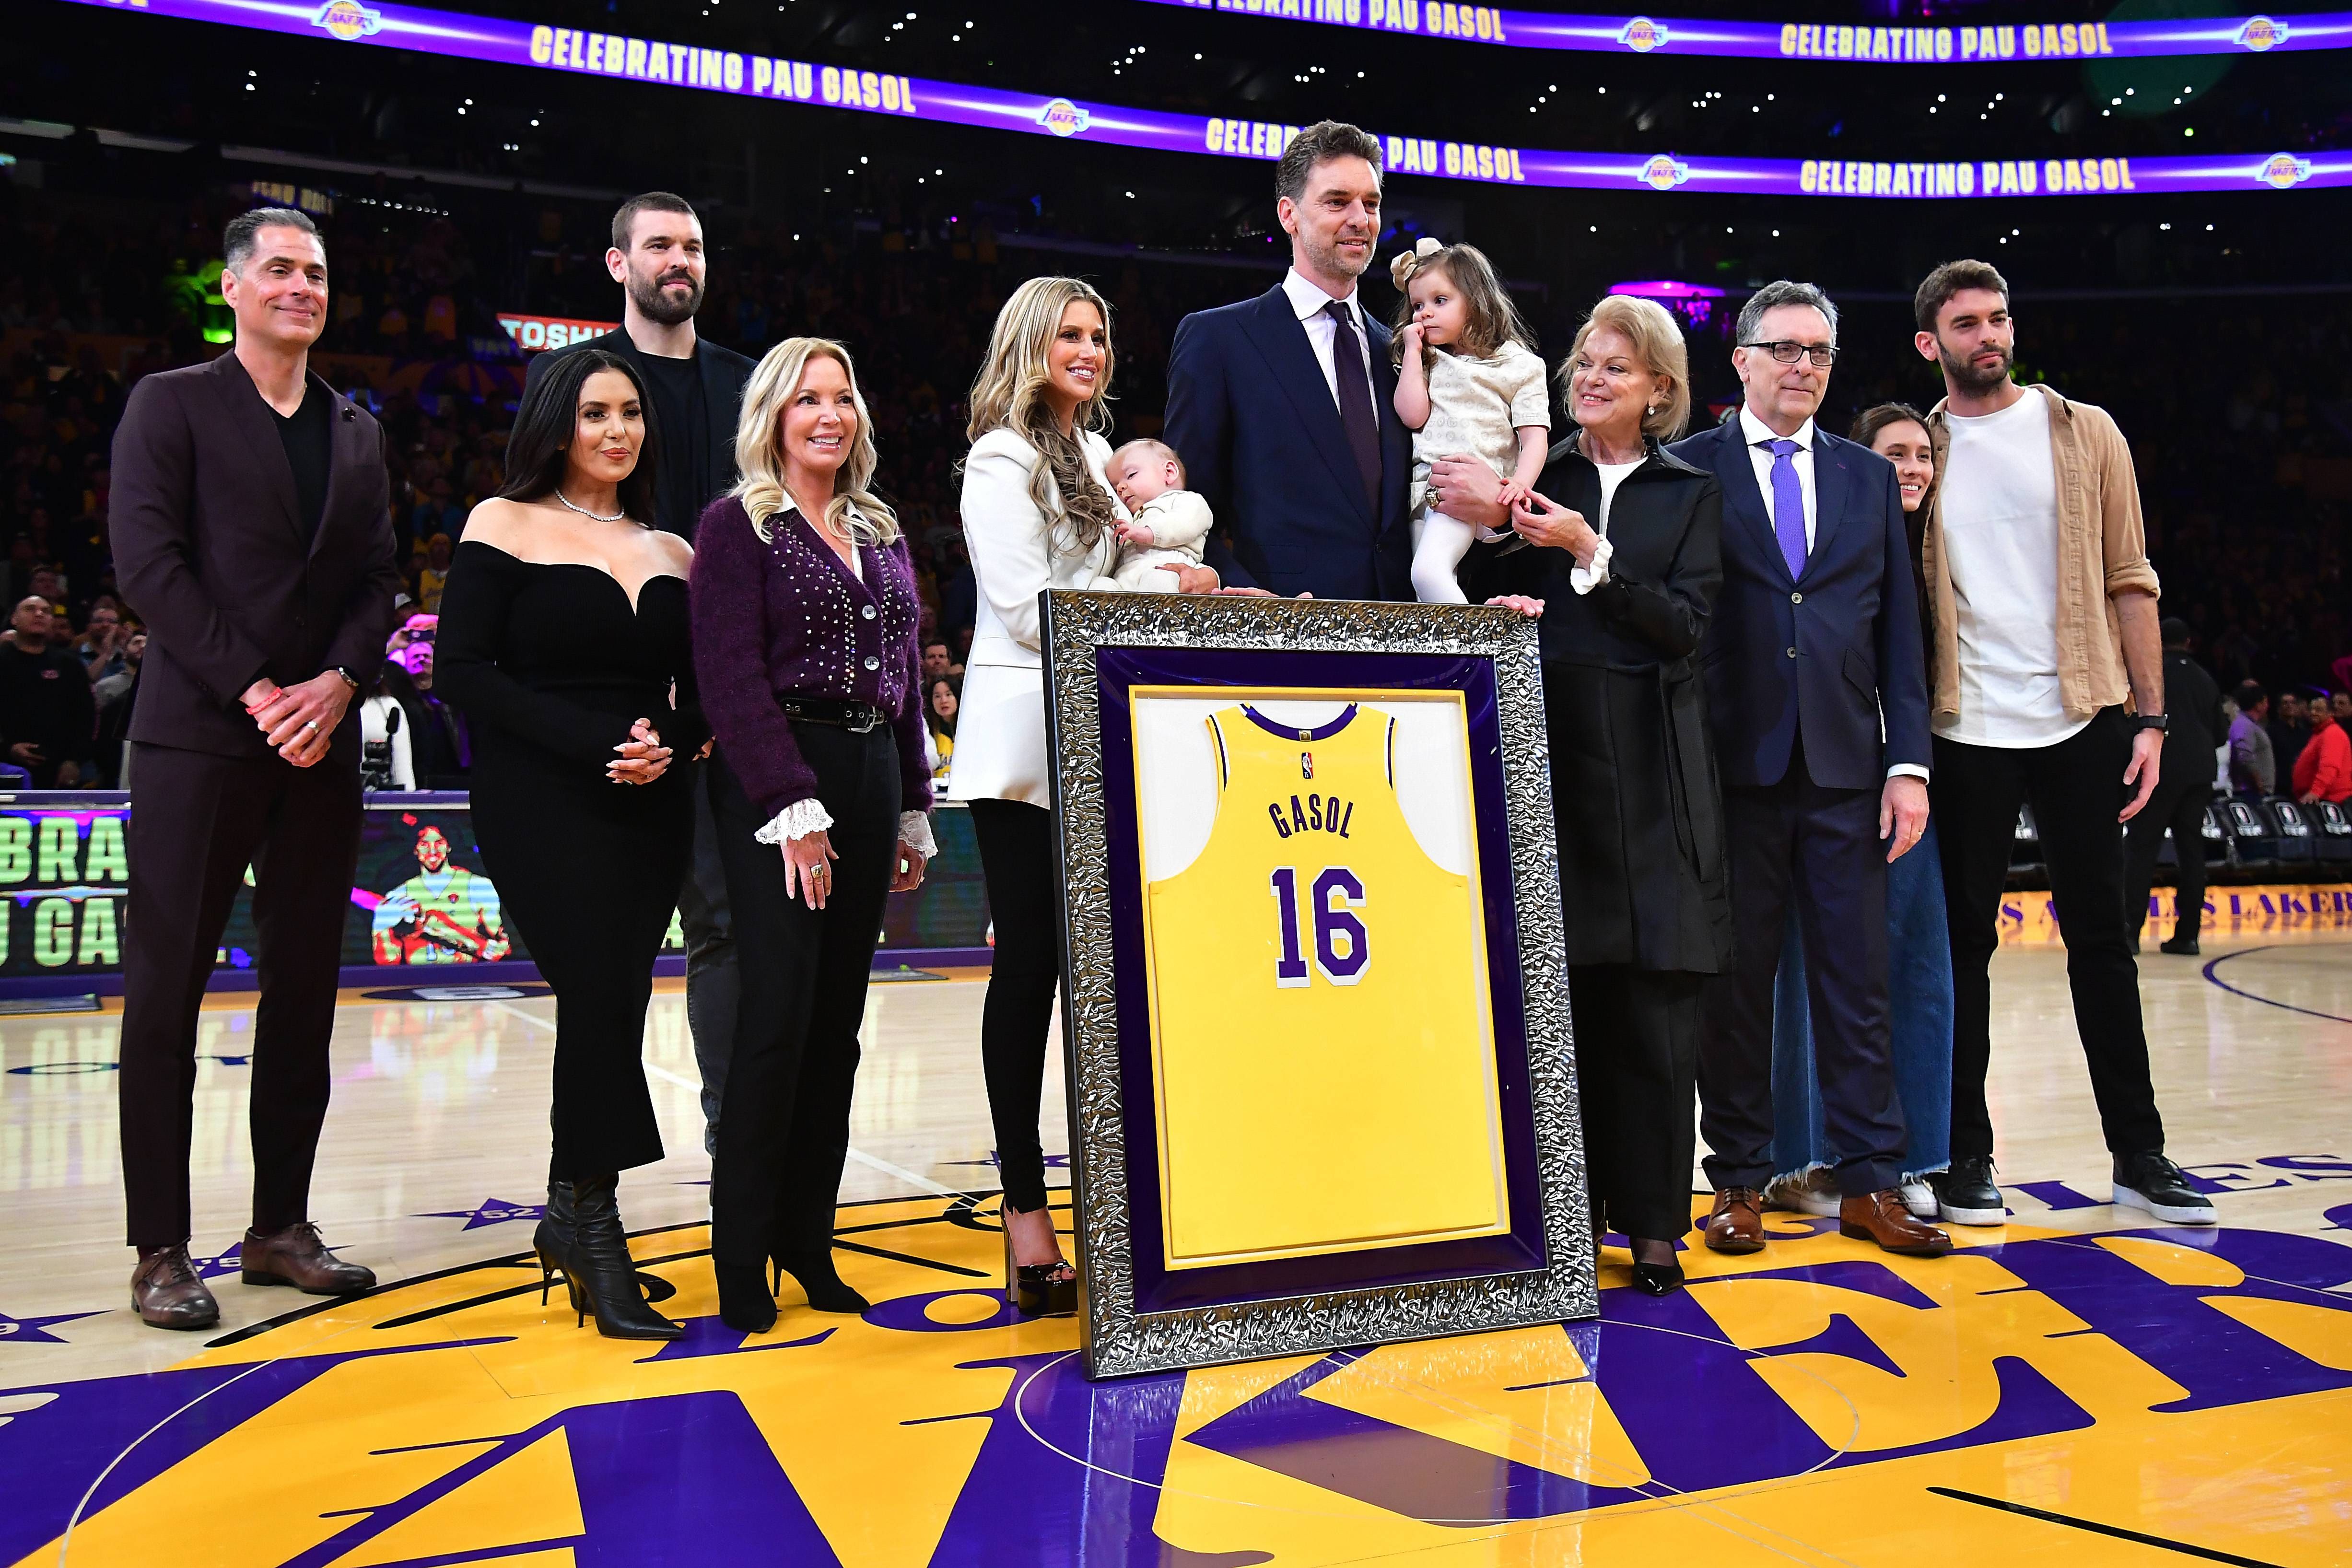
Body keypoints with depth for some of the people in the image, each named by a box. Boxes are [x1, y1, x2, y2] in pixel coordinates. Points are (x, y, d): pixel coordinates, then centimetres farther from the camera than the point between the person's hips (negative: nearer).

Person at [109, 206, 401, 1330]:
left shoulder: (356, 430, 16)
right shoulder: (171, 403, 3)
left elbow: (378, 580, 11)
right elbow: (149, 562, -7)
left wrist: (338, 682, -7)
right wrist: (252, 688, -14)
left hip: (320, 741, 5)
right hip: (198, 735, -5)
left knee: (305, 990, 7)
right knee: (166, 990, -2)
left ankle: (280, 1226, 17)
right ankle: (161, 1250, 6)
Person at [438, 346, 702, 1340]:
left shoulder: (670, 551, 15)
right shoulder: (504, 525, 2)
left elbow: (703, 691, 13)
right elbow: (464, 673, -8)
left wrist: (668, 742, -10)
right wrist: (594, 742, -17)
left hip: (650, 810, 4)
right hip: (540, 808, -4)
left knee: (613, 1008, 4)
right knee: (601, 996, -14)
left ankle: (568, 1219, 20)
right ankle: (595, 1226, 1)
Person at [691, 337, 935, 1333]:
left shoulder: (882, 535, 18)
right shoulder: (738, 525, -1)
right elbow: (732, 675, -10)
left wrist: (913, 812, 14)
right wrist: (795, 809, -17)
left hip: (870, 776, 6)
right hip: (776, 779, -6)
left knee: (838, 1023, 7)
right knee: (779, 1015, -9)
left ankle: (809, 1240, 16)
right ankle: (742, 1257, 3)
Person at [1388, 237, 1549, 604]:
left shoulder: (1519, 364, 5)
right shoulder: (1428, 362, 20)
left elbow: (1535, 436, -2)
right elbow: (1413, 416, 4)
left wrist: (1521, 483, -20)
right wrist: (1413, 351, 6)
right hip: (1425, 487, 6)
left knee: (1428, 571, -28)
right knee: (1429, 601, 1)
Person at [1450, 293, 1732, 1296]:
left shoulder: (1690, 494, 11)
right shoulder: (1534, 479, 12)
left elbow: (1685, 625, -2)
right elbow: (1480, 600, 6)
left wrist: (1588, 553, -12)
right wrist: (1487, 533, -11)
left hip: (1649, 770, 0)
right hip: (1548, 755, 0)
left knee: (1653, 998, -1)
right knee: (1560, 990, 1)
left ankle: (1651, 1220, 10)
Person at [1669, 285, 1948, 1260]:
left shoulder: (1870, 477, 14)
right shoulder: (1688, 472, 3)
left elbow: (1899, 630, 11)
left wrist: (1909, 762, 3)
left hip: (1845, 769, 3)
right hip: (1733, 766, -3)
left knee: (1857, 980, 5)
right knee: (1735, 983, 4)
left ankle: (1870, 1183, 15)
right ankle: (1740, 1181, 16)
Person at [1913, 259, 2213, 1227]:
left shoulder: (2083, 433, 6)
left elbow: (2129, 580, 4)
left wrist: (2149, 717, -3)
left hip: (2081, 721, 0)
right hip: (1965, 731, 0)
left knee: (2100, 938, 7)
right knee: (1964, 944, 5)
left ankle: (2138, 1154, 16)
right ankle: (1966, 1155, 14)